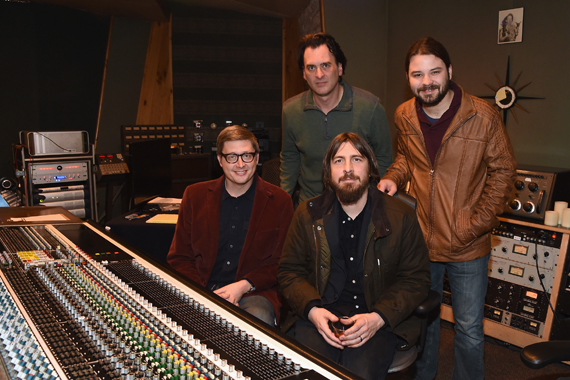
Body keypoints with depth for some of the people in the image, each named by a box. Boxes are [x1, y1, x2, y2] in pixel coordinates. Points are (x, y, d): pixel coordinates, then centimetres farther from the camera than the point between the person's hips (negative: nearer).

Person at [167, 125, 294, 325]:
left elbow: (281, 263, 4)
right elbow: (179, 258, 9)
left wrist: (244, 286, -12)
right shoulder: (194, 195, 9)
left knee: (259, 319, -34)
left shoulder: (280, 201, 5)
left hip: (254, 293, -1)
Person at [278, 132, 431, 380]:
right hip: (320, 316, 1)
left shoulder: (401, 217, 2)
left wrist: (378, 318, -12)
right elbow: (289, 271, 10)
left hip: (382, 320, -1)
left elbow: (416, 279, 3)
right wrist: (312, 309, -10)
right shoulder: (308, 214, 7)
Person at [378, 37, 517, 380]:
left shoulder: (483, 116, -14)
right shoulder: (404, 116, -1)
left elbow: (503, 171, -6)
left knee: (469, 330, 11)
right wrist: (393, 177, -4)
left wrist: (478, 223, -13)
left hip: (467, 247, -3)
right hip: (420, 239, 4)